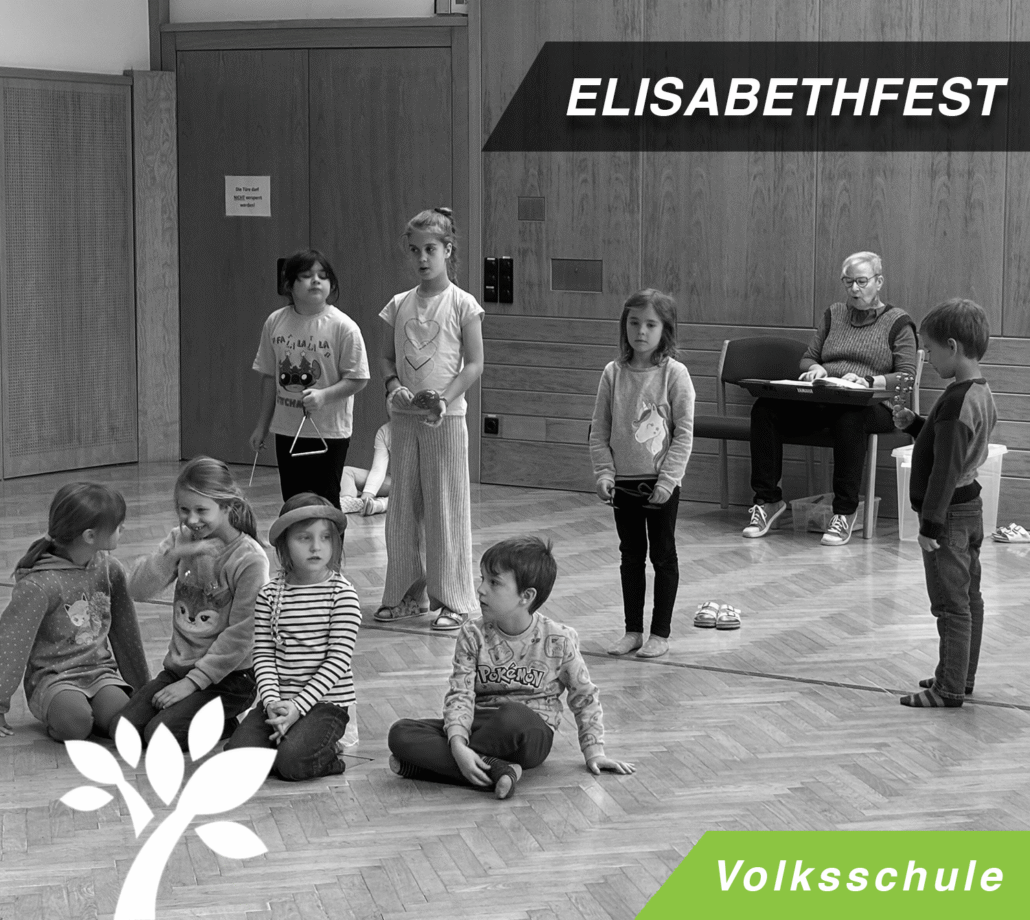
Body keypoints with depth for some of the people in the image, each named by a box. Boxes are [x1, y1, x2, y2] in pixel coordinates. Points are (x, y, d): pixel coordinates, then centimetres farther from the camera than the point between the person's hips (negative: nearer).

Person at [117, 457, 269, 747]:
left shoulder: (250, 560, -15)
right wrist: (174, 554, -23)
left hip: (229, 675, -6)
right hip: (178, 666, 6)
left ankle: (230, 723, 4)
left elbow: (240, 636, -15)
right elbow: (138, 590, -7)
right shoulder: (180, 540, 4)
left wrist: (193, 681, -15)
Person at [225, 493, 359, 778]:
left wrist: (299, 706, -18)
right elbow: (263, 655, 2)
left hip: (325, 701, -4)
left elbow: (338, 660, -11)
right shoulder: (269, 595, 5)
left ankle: (326, 754, 4)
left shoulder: (342, 594, -6)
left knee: (293, 761, -28)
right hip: (277, 699, 4)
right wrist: (272, 702, -15)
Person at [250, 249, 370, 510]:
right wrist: (262, 425, 13)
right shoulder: (275, 322, 2)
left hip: (328, 432, -4)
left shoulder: (343, 326, -11)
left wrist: (324, 395, -25)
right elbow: (269, 376, 11)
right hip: (286, 430, 4)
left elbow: (358, 379, -9)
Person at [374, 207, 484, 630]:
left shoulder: (462, 304, -4)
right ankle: (406, 593, 19)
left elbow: (474, 363, -6)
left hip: (445, 419, -4)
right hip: (404, 418, 4)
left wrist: (443, 398, -17)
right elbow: (387, 357, 12)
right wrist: (394, 386, -8)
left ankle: (454, 599, 8)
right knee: (403, 507, 8)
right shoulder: (400, 304, 8)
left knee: (446, 508, 0)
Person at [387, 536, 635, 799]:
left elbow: (585, 698, 8)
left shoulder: (559, 640, -5)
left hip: (532, 734, -3)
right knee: (400, 733, -23)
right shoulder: (473, 636, 0)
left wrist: (594, 752, 3)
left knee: (513, 717, -42)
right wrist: (458, 745, -26)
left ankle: (437, 761, -23)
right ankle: (495, 769, -34)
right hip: (478, 725, 3)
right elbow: (460, 695, -9)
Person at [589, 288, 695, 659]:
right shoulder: (613, 374, 1)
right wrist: (604, 472, -6)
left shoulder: (674, 374, -9)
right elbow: (599, 431, 4)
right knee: (631, 556, 12)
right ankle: (632, 630, 21)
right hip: (623, 482, 3)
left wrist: (667, 479, -15)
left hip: (661, 483, -3)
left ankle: (660, 633, 15)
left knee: (663, 556, 8)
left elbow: (684, 433, -10)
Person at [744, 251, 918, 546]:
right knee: (765, 408, -22)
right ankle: (767, 499, -16)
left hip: (873, 407, -5)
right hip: (821, 403, 5)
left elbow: (907, 377, -3)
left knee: (848, 417, -42)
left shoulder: (898, 322, 7)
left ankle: (845, 512, -32)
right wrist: (816, 369, -3)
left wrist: (869, 381, -20)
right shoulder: (834, 314, 22)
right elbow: (807, 358, 22)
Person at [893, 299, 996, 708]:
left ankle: (950, 689, 4)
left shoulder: (955, 401, -24)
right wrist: (914, 423, 6)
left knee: (951, 604, -3)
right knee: (969, 598, 17)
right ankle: (962, 676, 28)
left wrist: (931, 524, -22)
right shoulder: (981, 394, 6)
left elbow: (946, 468, -24)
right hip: (971, 507, 10)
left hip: (950, 513, -10)